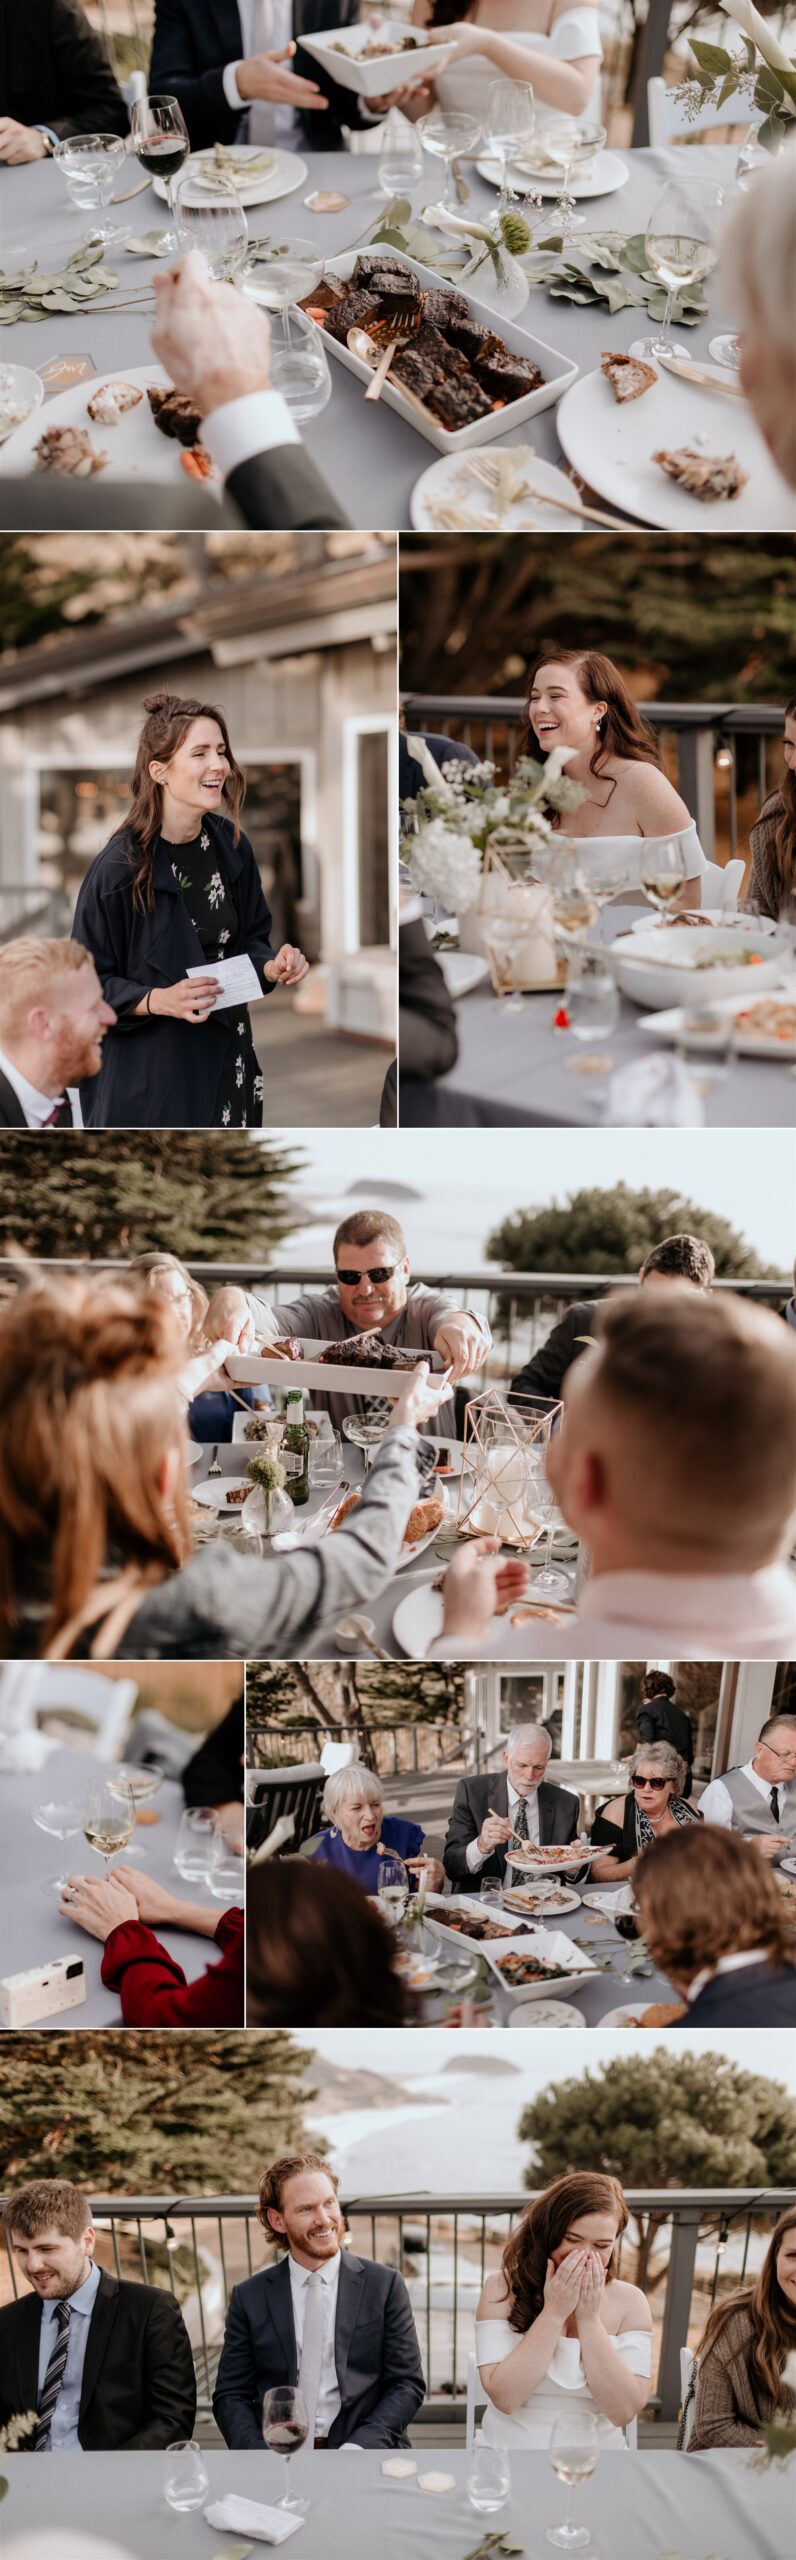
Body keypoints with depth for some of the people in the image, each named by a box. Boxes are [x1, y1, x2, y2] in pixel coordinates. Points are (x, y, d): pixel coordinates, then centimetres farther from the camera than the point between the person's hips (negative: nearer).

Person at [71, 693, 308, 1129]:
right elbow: (88, 984, -11)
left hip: (224, 1057, 6)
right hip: (148, 1073, -5)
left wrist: (272, 966, -7)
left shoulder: (231, 846, 1)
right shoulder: (118, 868, -17)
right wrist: (159, 1000, -26)